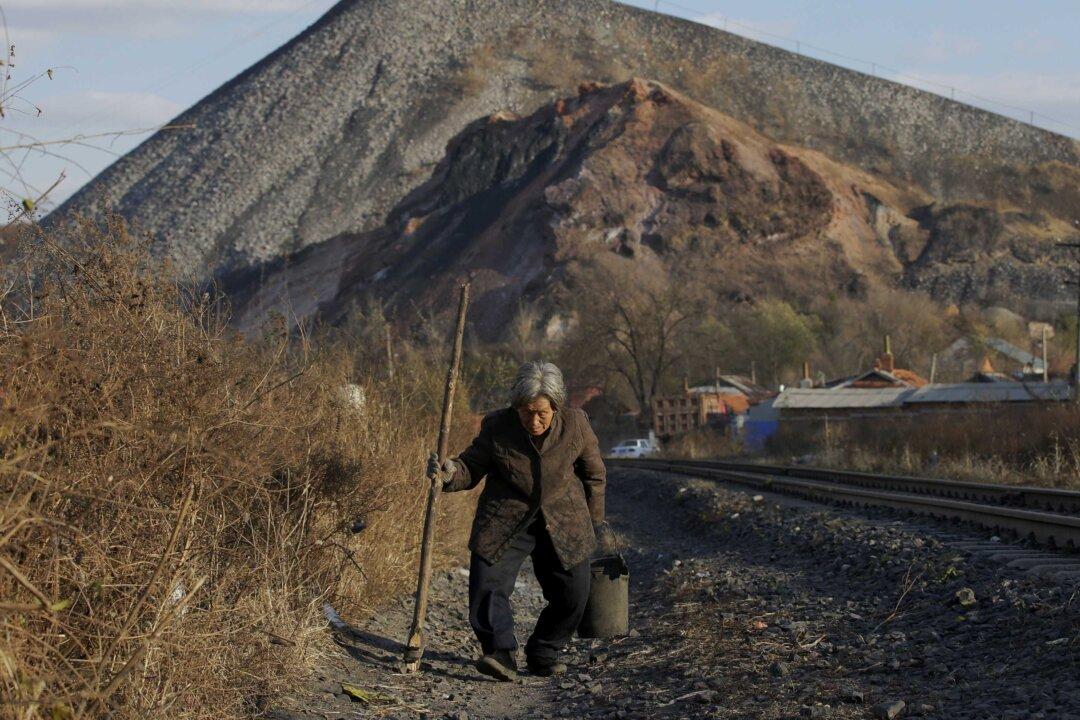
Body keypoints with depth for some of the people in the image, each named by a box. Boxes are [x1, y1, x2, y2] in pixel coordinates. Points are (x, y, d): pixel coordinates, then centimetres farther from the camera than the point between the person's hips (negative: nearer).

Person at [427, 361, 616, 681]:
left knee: (572, 594, 0)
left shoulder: (576, 424, -9)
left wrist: (595, 523, 11)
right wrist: (450, 473, -26)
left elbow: (593, 474, 5)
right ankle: (501, 655, -14)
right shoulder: (497, 427, -12)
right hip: (504, 520, -1)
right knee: (488, 587, -18)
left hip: (562, 523, 1)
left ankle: (542, 654, 19)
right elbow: (472, 467, -3)